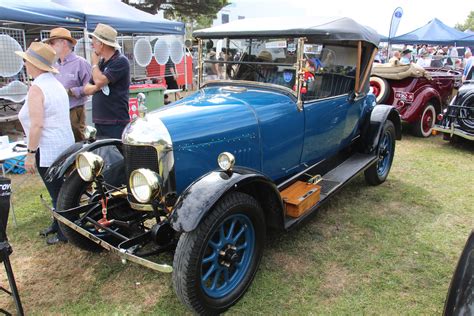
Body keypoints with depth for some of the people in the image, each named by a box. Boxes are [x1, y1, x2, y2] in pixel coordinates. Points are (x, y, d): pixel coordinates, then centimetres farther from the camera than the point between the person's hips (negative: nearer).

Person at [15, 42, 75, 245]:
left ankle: (65, 233, 14)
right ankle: (58, 224, 33)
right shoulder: (55, 83, 10)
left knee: (57, 192, 1)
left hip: (47, 150, -9)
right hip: (64, 145, 9)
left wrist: (30, 153, -17)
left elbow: (37, 125, -23)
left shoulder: (36, 88, -16)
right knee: (59, 189, 18)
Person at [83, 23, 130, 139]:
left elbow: (100, 81, -20)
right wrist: (97, 87, -5)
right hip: (99, 121, 8)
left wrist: (94, 63, -1)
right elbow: (87, 89, 18)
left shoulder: (120, 61, -9)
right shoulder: (101, 62, 17)